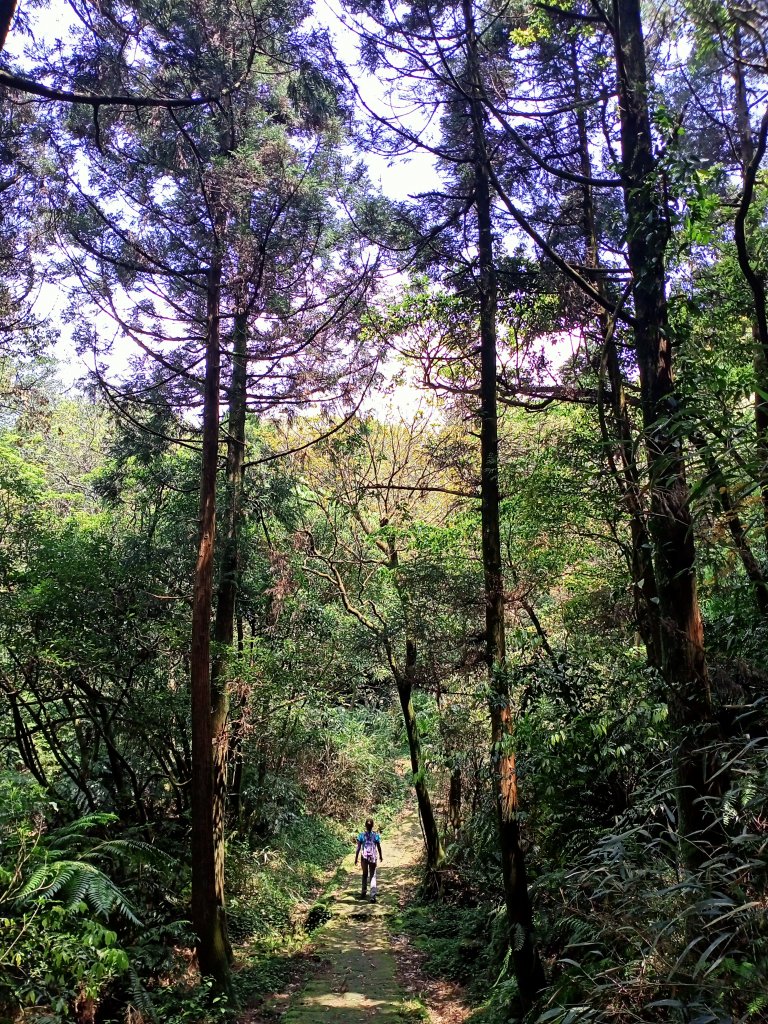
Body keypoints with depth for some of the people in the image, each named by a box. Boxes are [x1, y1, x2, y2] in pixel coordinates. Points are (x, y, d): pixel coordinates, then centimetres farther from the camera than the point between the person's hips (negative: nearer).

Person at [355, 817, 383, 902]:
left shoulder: (361, 835, -6)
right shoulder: (376, 835, -6)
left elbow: (358, 848, -6)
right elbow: (379, 847, 0)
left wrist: (356, 858, 3)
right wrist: (380, 856, 16)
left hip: (364, 857, 1)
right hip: (373, 857, -1)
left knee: (365, 875, 22)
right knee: (373, 876, 6)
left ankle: (363, 893, 27)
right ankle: (373, 896, -7)